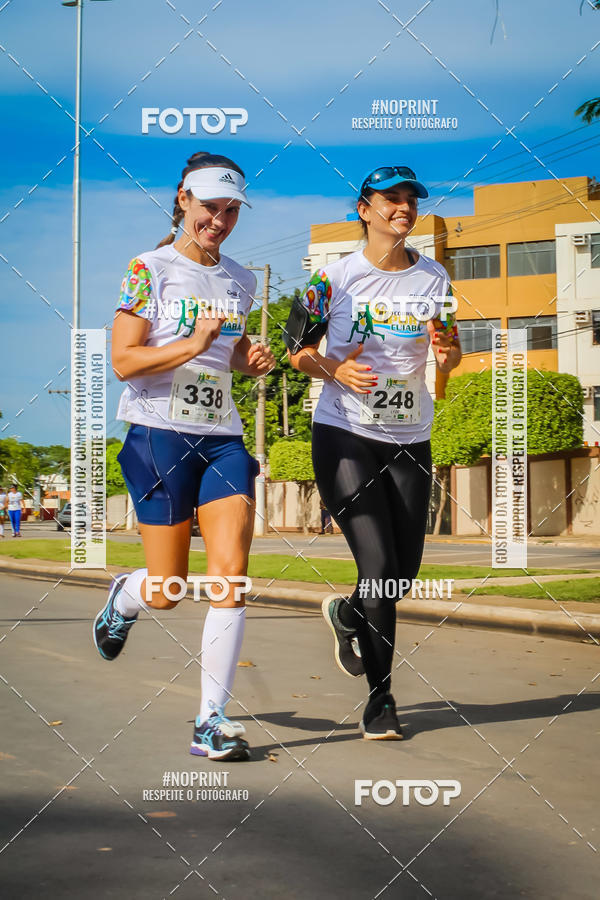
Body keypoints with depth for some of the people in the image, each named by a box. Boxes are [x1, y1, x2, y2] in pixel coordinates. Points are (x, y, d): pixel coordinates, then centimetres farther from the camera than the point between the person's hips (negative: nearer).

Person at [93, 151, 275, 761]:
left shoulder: (239, 281, 13)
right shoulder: (149, 270, -5)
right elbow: (123, 362, -11)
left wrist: (250, 360, 7)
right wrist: (192, 344, -23)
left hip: (222, 438, 5)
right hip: (159, 436, -4)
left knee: (231, 573, -10)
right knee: (166, 593, 1)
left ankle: (211, 720, -2)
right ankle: (124, 598, 40)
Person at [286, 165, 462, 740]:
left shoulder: (433, 277, 4)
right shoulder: (334, 277, -5)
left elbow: (448, 363, 0)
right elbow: (298, 348, 3)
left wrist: (448, 350, -23)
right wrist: (333, 370, -16)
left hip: (409, 440, 4)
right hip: (344, 435, -4)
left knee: (404, 570, 7)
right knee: (378, 565, -13)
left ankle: (345, 616, 42)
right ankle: (380, 698, 1)